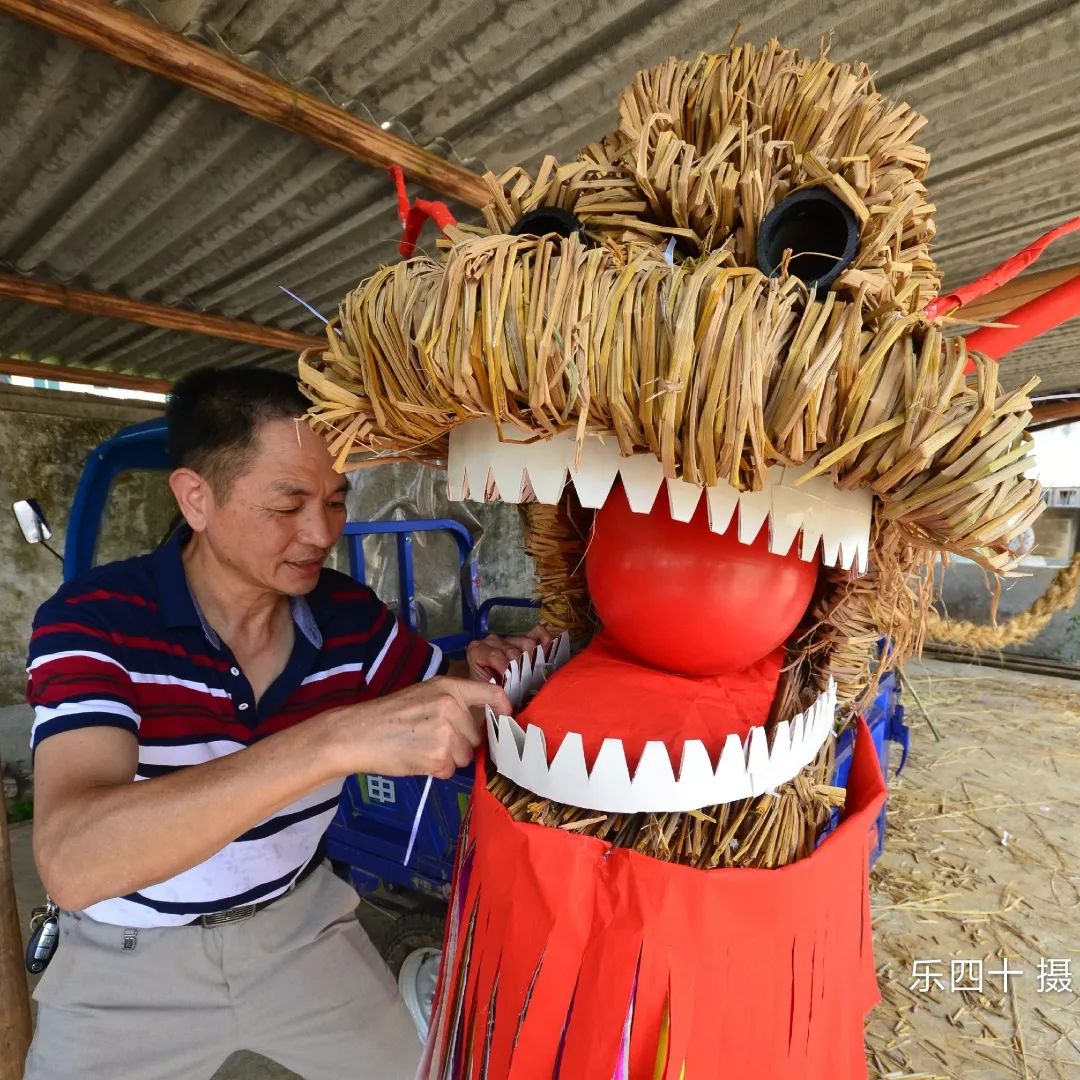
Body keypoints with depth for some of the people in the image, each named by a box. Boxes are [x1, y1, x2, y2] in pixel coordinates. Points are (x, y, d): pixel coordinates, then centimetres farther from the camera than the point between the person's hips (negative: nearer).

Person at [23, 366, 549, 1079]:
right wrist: (333, 739, -50)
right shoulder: (91, 622, -24)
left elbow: (450, 727, -1)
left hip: (300, 918, 3)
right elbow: (72, 864, -38)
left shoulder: (351, 615, -12)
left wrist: (491, 686, -24)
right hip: (130, 955, -2)